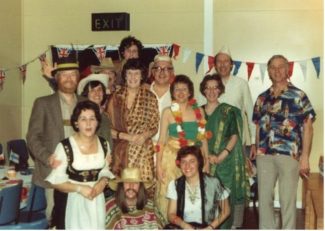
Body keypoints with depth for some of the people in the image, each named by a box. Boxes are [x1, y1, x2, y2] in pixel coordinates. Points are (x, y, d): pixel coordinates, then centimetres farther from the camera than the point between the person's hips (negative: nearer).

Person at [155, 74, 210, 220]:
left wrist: (207, 161, 7)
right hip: (172, 157, -2)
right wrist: (158, 164, -6)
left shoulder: (198, 111, 7)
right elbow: (162, 140, 0)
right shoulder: (168, 112, 1)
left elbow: (203, 138, 11)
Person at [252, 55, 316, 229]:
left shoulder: (298, 95, 1)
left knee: (287, 200, 3)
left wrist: (305, 157, -9)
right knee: (264, 198, 10)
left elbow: (307, 127, -3)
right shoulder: (262, 98, 12)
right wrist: (256, 152, 9)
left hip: (289, 154, -4)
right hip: (264, 155, 4)